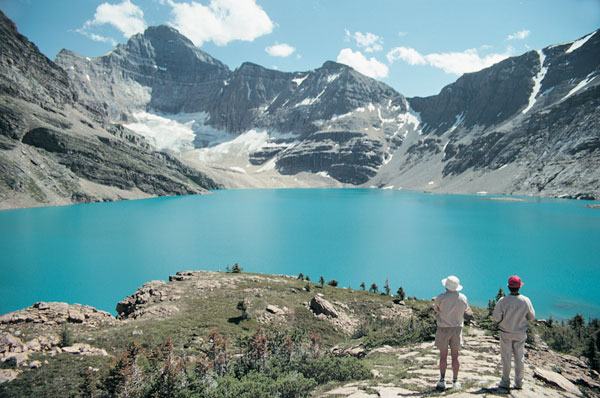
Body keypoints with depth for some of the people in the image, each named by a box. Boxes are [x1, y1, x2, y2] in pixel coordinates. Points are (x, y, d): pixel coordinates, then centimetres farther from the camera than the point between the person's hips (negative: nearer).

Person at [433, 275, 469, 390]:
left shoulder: (441, 297, -13)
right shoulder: (463, 298, -2)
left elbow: (436, 308, 3)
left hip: (443, 329, -3)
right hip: (457, 328, 3)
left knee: (443, 356, 4)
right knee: (455, 356, 11)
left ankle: (442, 381, 4)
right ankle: (455, 381, 15)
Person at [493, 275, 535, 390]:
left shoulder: (503, 301, -18)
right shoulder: (526, 301, -11)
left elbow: (496, 317, -13)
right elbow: (532, 317, 1)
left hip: (506, 333, -2)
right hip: (520, 333, 2)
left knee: (506, 358, 7)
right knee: (519, 358, 13)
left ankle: (505, 382, 14)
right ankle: (519, 383, 21)